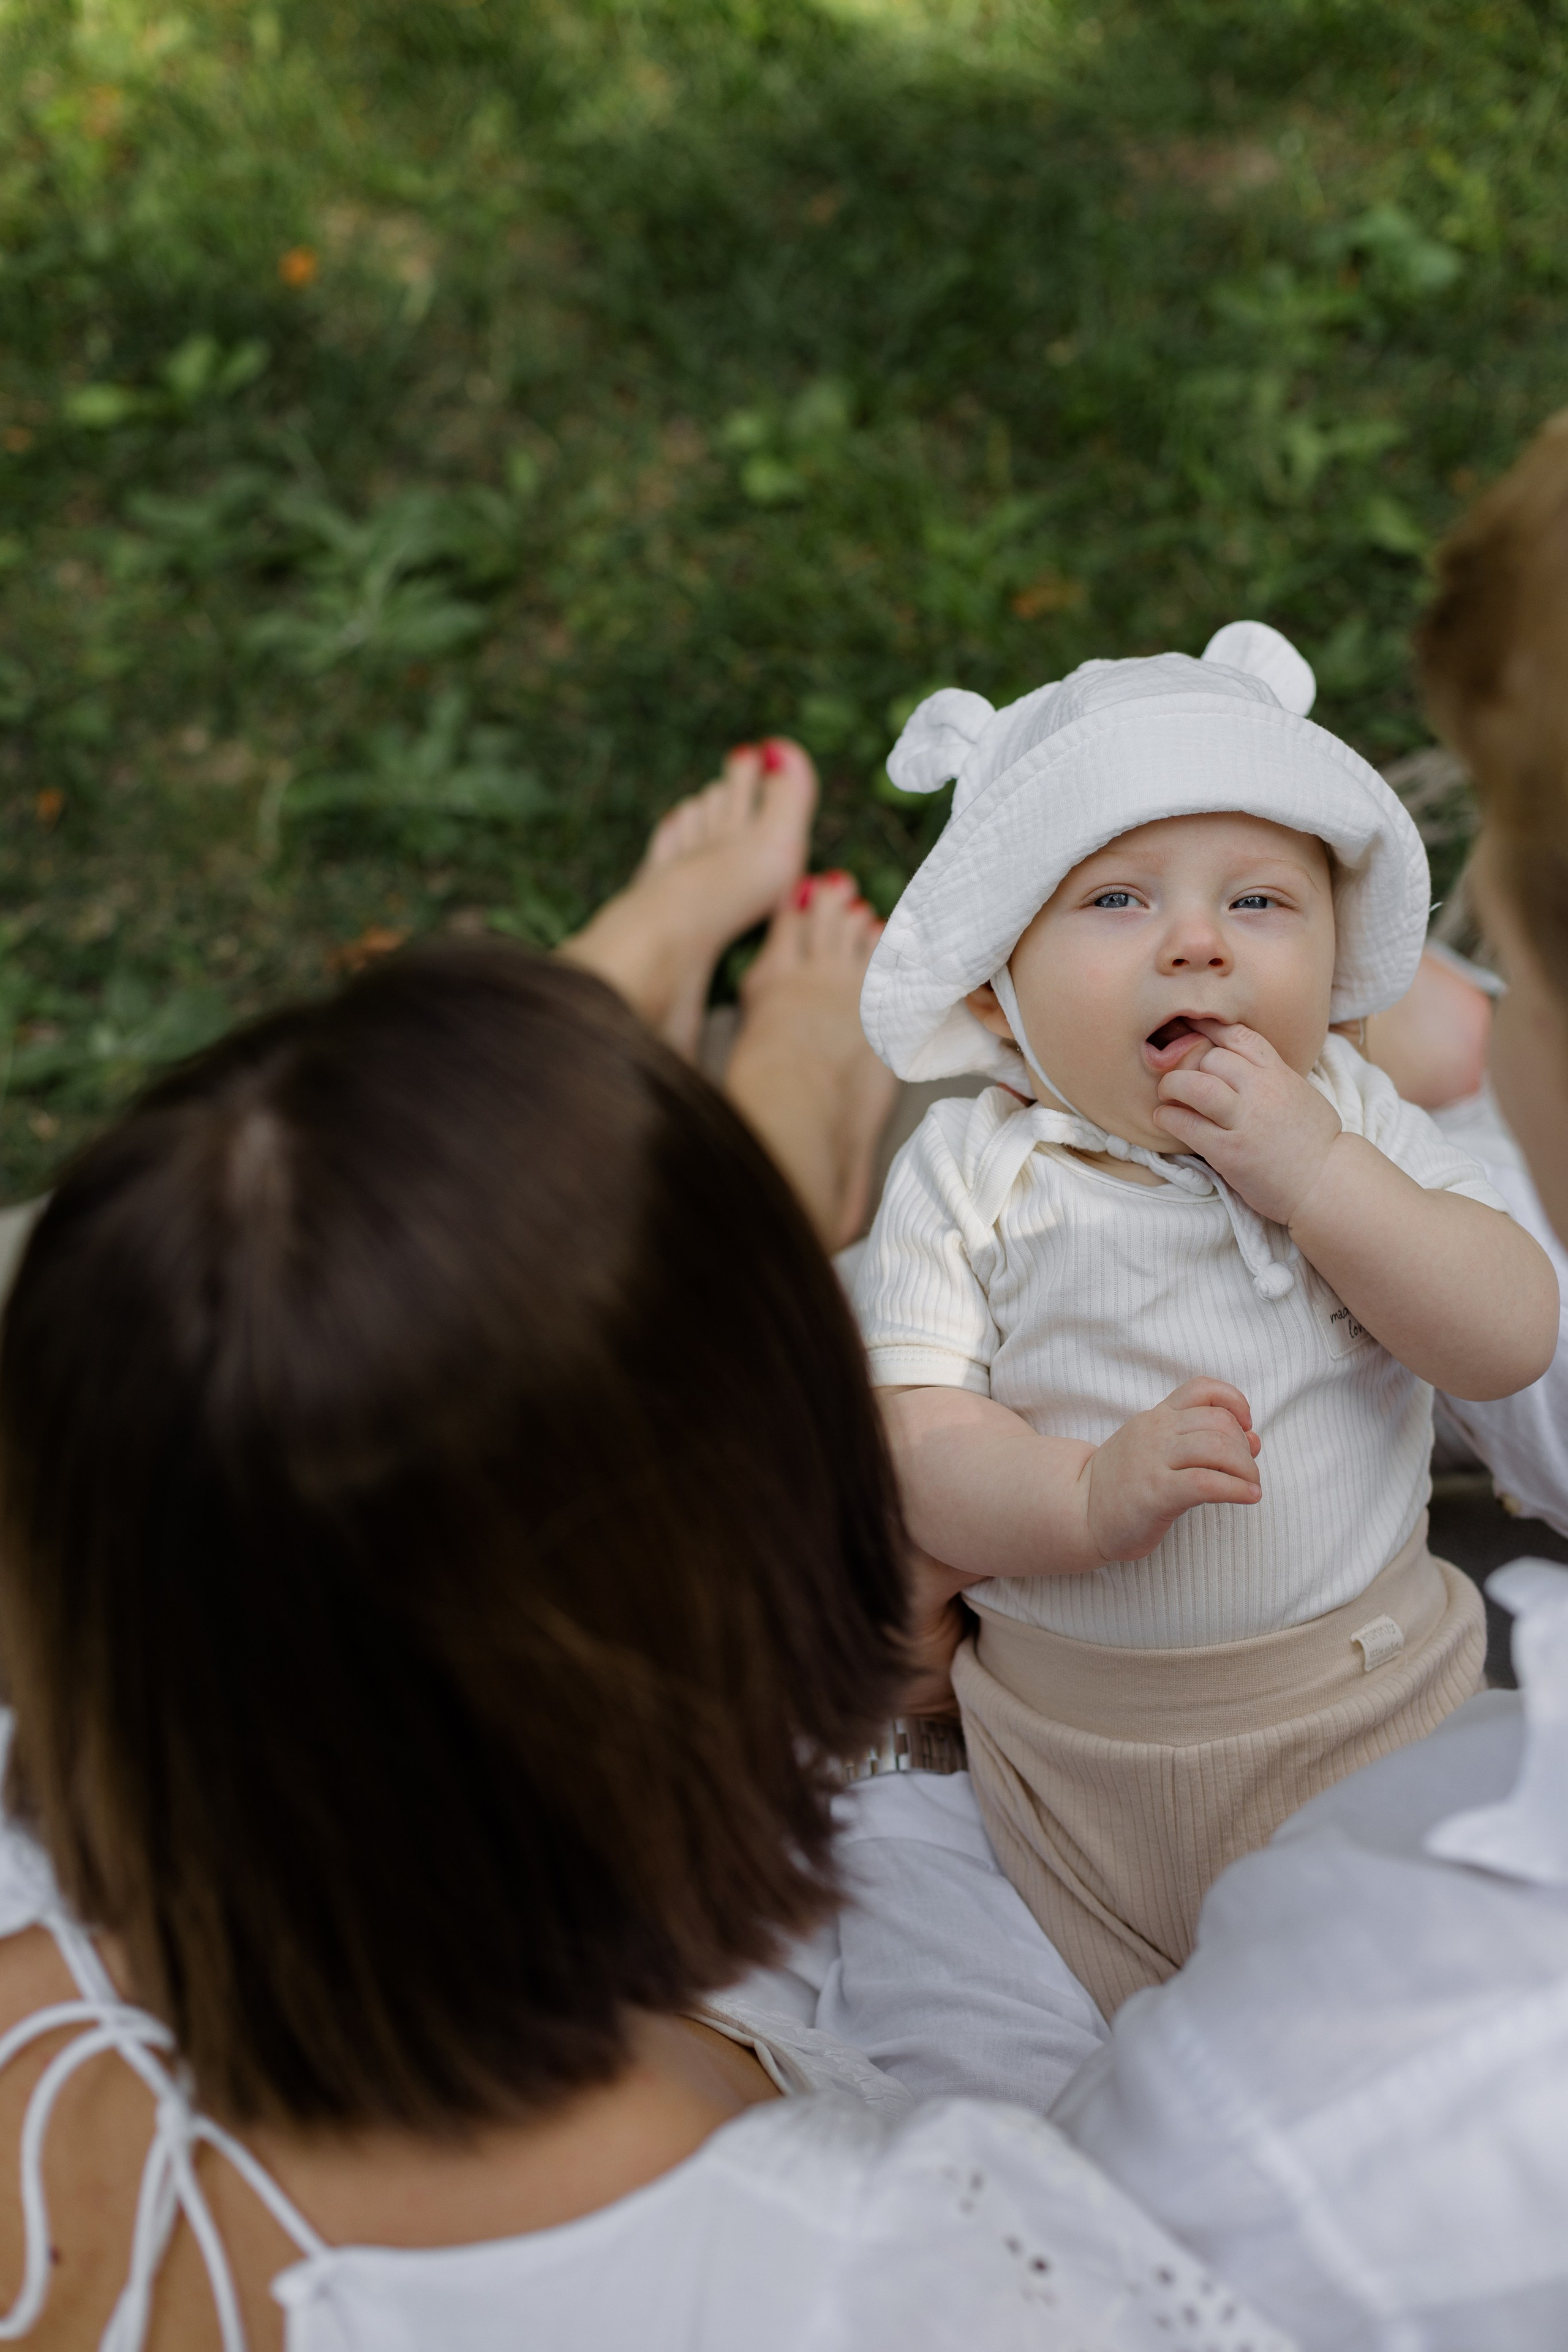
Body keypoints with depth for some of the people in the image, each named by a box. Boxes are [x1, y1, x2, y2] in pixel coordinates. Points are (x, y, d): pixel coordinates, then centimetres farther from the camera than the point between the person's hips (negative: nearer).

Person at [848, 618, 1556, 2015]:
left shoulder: (1353, 1122, -4)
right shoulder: (971, 1176, -9)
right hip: (1078, 1750, 0)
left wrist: (1314, 1172, -25)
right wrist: (1090, 1496, -34)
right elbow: (917, 1451, -14)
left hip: (1367, 1711, 1)